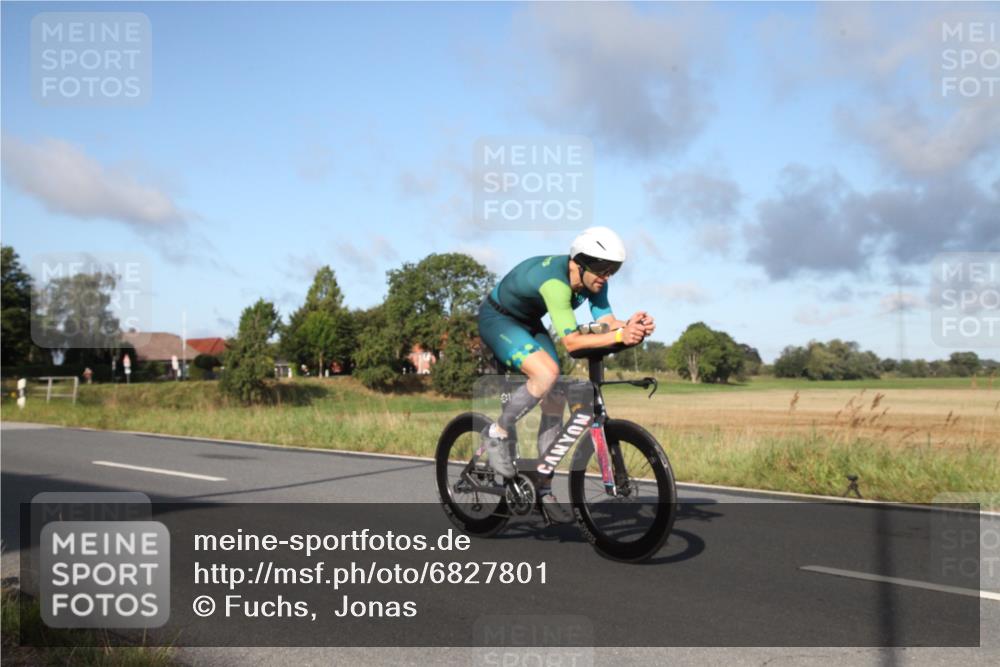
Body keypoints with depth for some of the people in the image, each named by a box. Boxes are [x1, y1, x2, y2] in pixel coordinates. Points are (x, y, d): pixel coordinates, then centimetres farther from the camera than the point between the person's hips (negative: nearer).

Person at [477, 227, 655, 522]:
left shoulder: (592, 280, -12)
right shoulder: (554, 280, -37)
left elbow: (606, 321, -19)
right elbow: (571, 341, -43)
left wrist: (630, 326, -39)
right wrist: (619, 336, -51)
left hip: (528, 322, 8)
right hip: (497, 319, -8)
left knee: (555, 401, -1)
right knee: (547, 373, -33)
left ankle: (544, 490, 9)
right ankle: (498, 433, -9)